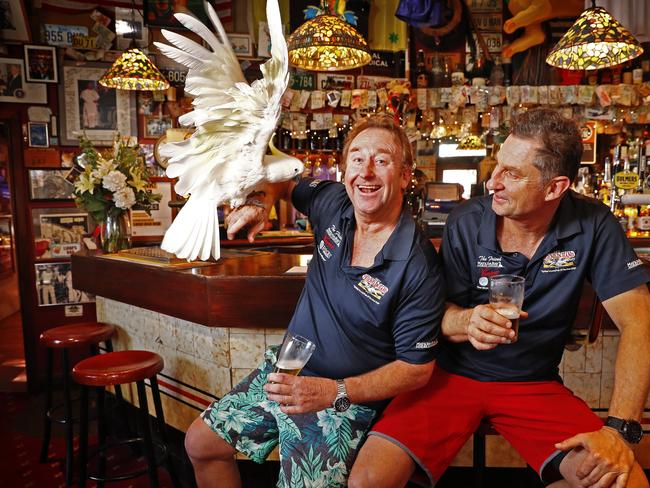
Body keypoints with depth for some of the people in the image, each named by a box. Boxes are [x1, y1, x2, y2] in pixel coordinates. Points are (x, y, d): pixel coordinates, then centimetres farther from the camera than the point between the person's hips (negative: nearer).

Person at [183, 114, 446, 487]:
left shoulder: (419, 267, -24)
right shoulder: (335, 204, -8)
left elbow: (417, 368, -18)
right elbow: (285, 180, 14)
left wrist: (335, 391, -27)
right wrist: (261, 202, -9)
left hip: (347, 399, -6)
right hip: (283, 372, 7)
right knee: (200, 444, 15)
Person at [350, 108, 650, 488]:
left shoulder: (593, 225, -10)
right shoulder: (466, 222, -11)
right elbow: (440, 311, -6)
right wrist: (467, 322, -31)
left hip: (536, 384, 1)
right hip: (453, 375, 0)